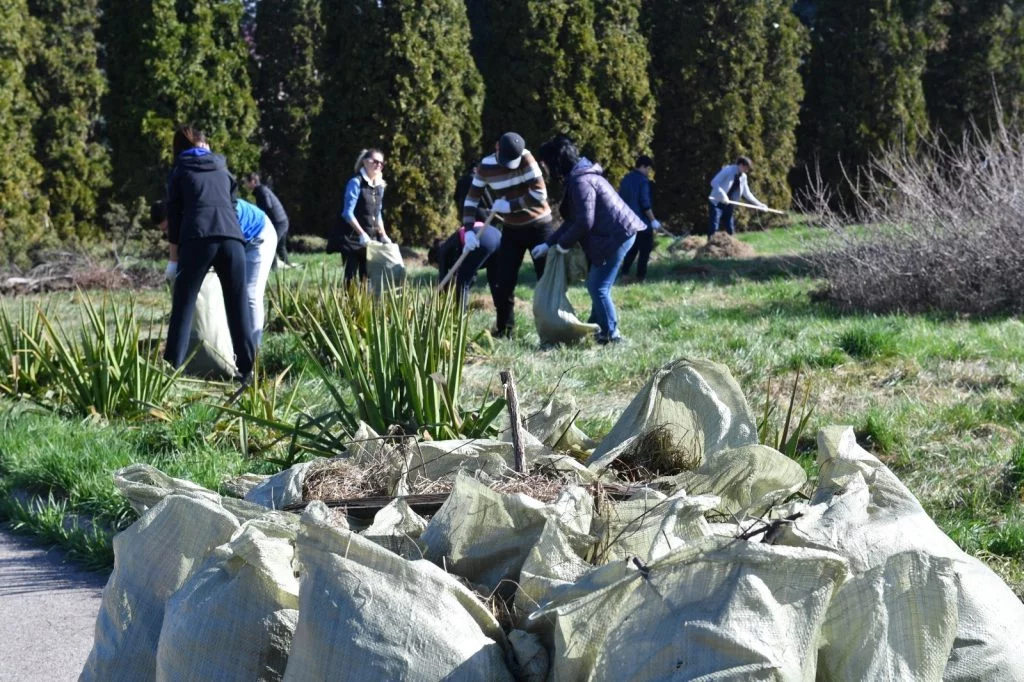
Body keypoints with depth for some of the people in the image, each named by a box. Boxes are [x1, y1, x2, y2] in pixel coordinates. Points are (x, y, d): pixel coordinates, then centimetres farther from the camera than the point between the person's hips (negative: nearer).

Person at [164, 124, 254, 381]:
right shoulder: (222, 169, 28)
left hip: (197, 239, -2)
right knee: (238, 306, 8)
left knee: (183, 307, 1)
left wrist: (176, 249, 19)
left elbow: (174, 211, 16)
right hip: (231, 237, 2)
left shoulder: (180, 170, 20)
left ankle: (171, 370, -4)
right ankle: (247, 369, 5)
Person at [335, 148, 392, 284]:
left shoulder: (379, 186, 11)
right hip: (353, 237, -7)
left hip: (371, 238, 7)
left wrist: (383, 235, 9)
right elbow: (348, 213, -16)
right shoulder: (356, 182, -10)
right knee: (351, 275, -7)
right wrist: (362, 233, -24)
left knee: (368, 276, 5)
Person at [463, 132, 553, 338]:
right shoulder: (486, 167, -8)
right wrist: (469, 229, -13)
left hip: (539, 226, -3)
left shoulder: (526, 159, -18)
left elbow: (539, 194, -24)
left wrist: (509, 205, -22)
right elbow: (472, 199, -2)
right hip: (512, 229, 3)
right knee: (504, 281, 1)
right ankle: (504, 330, 14)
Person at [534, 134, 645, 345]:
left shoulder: (580, 182, -18)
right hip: (618, 233, 11)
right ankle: (597, 328, 25)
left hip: (616, 235, -11)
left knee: (598, 286, -5)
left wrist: (563, 243, -7)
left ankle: (610, 334, 1)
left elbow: (584, 222, -22)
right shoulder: (578, 176, 15)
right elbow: (574, 219, 20)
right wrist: (548, 244, 18)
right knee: (596, 284, 17)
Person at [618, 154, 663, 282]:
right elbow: (645, 203, -18)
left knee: (632, 247, 17)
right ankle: (641, 275, 0)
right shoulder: (643, 180, -13)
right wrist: (653, 220, -13)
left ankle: (624, 273, 11)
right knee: (645, 248, 1)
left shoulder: (625, 179, 10)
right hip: (642, 221, -7)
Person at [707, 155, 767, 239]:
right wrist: (723, 195, -30)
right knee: (713, 229, -12)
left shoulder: (743, 177, 9)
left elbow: (747, 193, 17)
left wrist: (759, 204, 10)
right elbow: (714, 182, -20)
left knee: (731, 230, 5)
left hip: (728, 205, 7)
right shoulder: (728, 170, -13)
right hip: (716, 203, -7)